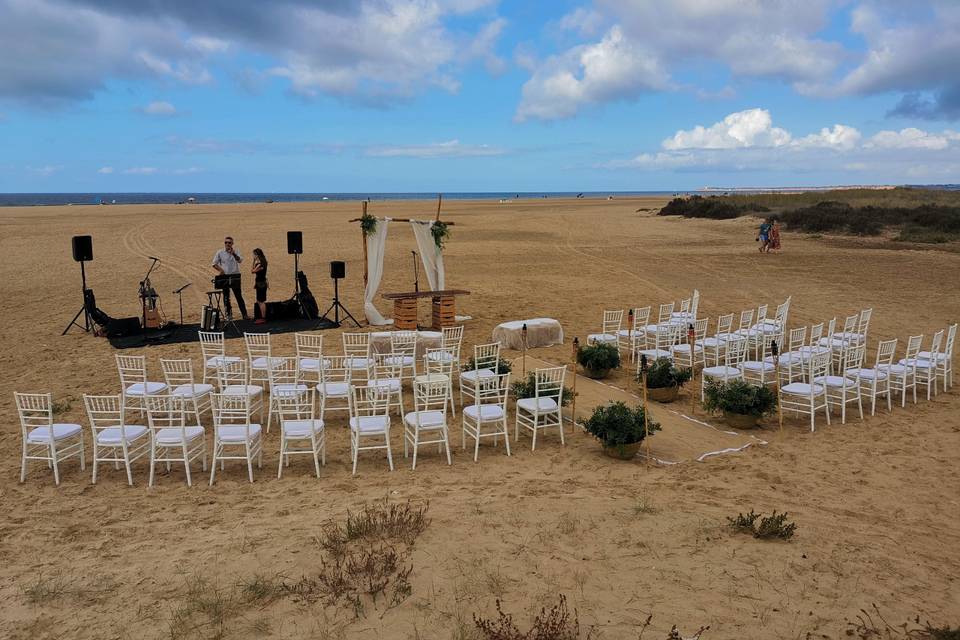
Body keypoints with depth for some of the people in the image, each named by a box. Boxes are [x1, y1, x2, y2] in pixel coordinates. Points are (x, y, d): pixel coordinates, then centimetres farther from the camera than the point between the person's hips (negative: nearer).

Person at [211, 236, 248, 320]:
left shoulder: (236, 252, 2)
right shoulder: (220, 253, 3)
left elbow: (240, 260, -16)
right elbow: (214, 264, 6)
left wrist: (234, 254, -34)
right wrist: (220, 270, -10)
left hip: (235, 277, -1)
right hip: (225, 277, 1)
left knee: (239, 296, -1)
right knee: (226, 296, 6)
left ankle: (244, 314, -1)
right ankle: (229, 314, 14)